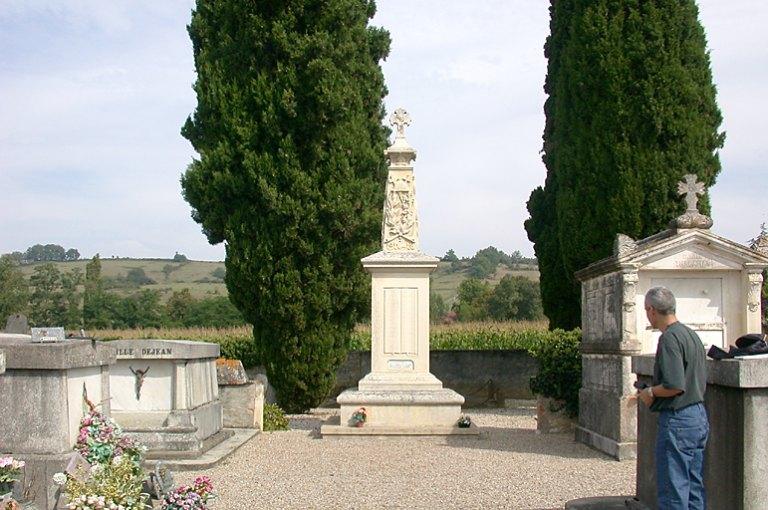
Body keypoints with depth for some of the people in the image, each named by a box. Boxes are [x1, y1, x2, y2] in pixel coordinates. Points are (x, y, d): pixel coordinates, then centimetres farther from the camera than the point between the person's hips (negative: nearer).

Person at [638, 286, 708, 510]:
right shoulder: (692, 334, 13)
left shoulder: (669, 338, -17)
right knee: (694, 486, 15)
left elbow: (674, 385, -25)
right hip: (699, 416, 10)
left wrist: (650, 392, -7)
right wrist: (654, 392, 17)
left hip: (678, 420, -10)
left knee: (672, 490, -3)